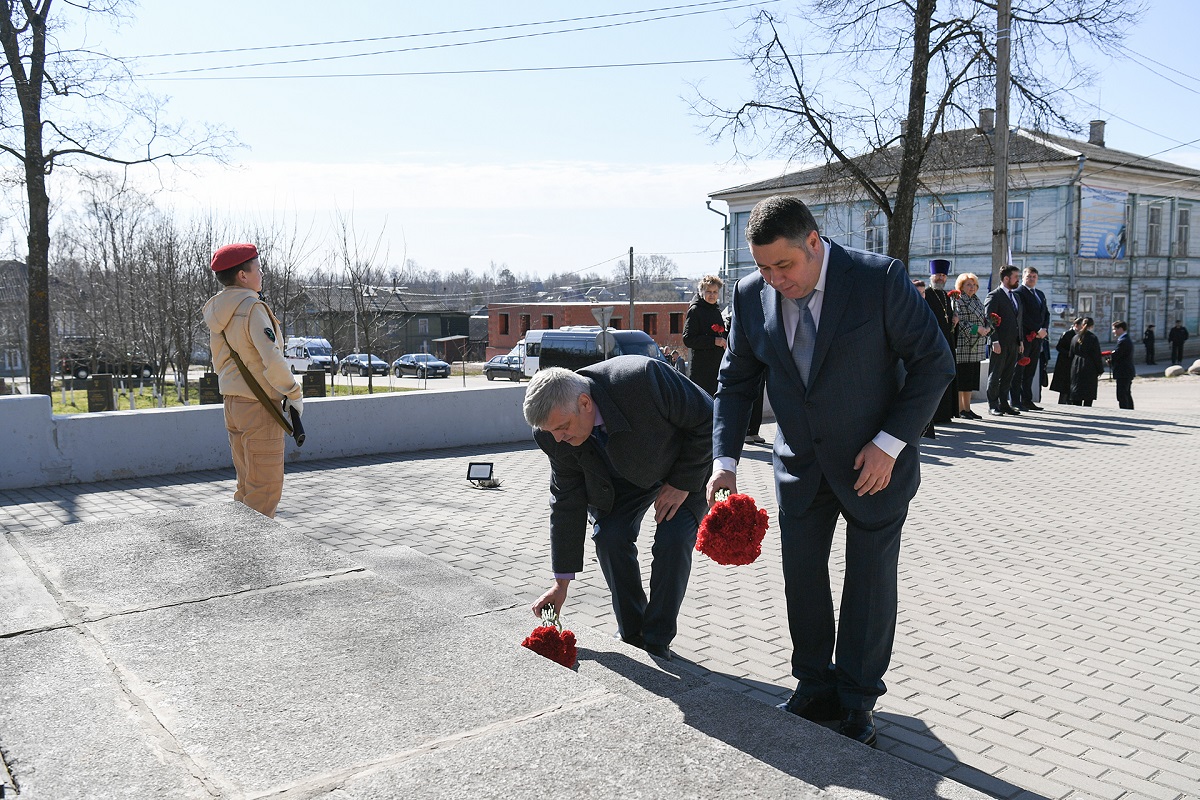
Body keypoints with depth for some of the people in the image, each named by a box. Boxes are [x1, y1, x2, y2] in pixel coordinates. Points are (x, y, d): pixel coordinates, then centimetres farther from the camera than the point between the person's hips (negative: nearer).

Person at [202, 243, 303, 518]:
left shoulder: (215, 312, 11)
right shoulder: (252, 307, -16)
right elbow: (272, 360, -23)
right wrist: (295, 393, -13)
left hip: (232, 403, 9)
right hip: (259, 406, -9)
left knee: (247, 484, 17)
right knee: (266, 486, -2)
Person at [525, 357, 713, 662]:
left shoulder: (642, 378, -42)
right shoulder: (557, 436, -25)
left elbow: (706, 419, -26)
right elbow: (566, 504, -13)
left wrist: (682, 483, -22)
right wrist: (561, 583, -10)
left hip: (685, 467, -3)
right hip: (625, 475, 4)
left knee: (674, 541, -17)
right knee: (608, 537, -13)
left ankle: (657, 641, 0)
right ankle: (631, 634, 6)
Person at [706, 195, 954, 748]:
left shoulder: (879, 278, -20)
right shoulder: (751, 295, -8)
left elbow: (933, 362, -14)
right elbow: (736, 381, 0)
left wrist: (889, 444, -19)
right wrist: (725, 461, -11)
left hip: (874, 461, -3)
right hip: (801, 464, 4)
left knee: (870, 579, 8)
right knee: (801, 576, 11)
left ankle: (858, 700, 25)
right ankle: (815, 688, 30)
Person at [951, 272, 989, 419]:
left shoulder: (977, 301, 18)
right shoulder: (958, 301, -6)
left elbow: (983, 318, 19)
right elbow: (960, 322, -15)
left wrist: (988, 327, -1)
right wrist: (977, 329, -21)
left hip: (976, 347, 8)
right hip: (963, 345, -8)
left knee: (971, 379, 10)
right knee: (961, 378, -5)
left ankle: (967, 408, 15)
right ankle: (960, 409, -1)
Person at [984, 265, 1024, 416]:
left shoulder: (1015, 296, 18)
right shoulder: (994, 295, -6)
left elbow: (1019, 320, 23)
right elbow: (988, 319, -13)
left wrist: (1021, 340, 16)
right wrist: (994, 340, -19)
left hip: (1013, 343, 7)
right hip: (1000, 343, -7)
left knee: (1007, 376, 10)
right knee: (995, 375, -1)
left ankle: (1004, 404, 16)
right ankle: (993, 406, 3)